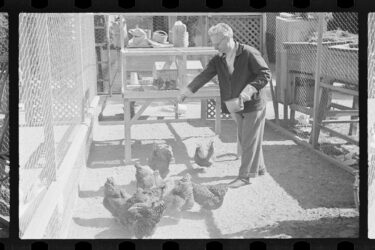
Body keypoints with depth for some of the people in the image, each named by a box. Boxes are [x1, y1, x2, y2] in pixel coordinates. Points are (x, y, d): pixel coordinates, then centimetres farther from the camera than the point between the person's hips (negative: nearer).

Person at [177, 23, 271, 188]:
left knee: (249, 141, -1)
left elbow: (265, 74, -16)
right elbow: (204, 76, -6)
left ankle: (245, 176, 5)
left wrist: (249, 90, -28)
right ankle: (258, 168, 31)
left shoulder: (249, 54, -16)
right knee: (244, 140, 15)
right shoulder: (218, 59, 2)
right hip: (236, 107, 7)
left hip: (253, 104, -7)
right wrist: (187, 91, -20)